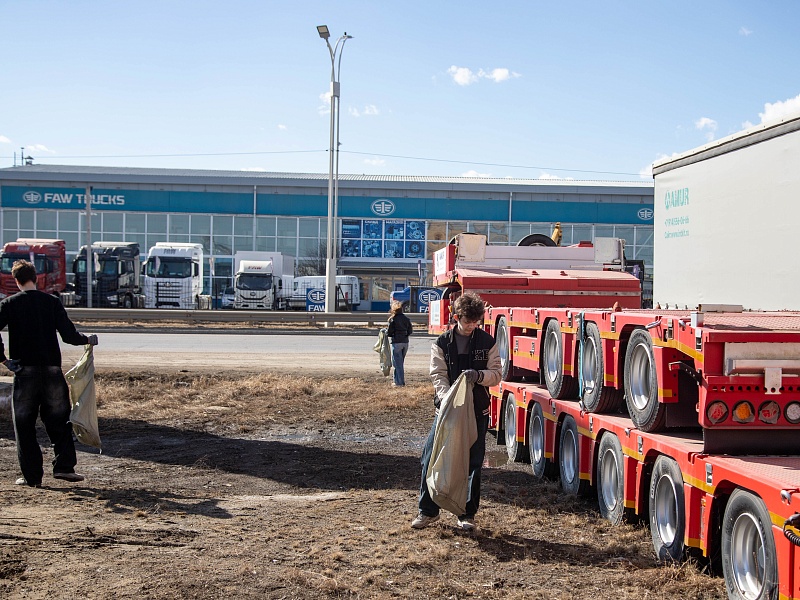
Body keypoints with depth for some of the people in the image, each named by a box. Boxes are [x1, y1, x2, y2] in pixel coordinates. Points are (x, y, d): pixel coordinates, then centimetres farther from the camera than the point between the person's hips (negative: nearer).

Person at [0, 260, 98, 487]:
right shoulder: (52, 302, 2)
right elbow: (68, 334, -2)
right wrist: (88, 340, 16)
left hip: (24, 372, -1)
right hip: (52, 369, 1)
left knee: (24, 424, 6)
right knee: (58, 419, 12)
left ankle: (32, 475, 6)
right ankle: (64, 466, 5)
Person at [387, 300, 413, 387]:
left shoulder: (393, 319, -11)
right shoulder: (406, 319, 5)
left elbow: (389, 332, -12)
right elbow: (410, 331, 8)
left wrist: (386, 332, 9)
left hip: (396, 343, -6)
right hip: (405, 342, 6)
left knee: (397, 363, 1)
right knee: (400, 362, 16)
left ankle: (400, 382, 0)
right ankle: (397, 381, 21)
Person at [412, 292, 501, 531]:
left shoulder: (487, 342, 2)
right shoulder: (442, 343, 0)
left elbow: (497, 374, 2)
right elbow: (438, 375, -7)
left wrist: (478, 375, -20)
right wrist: (447, 398, -25)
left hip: (477, 411, 0)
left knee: (473, 463, 5)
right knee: (431, 458, -3)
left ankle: (467, 514, 17)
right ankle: (428, 510, 11)